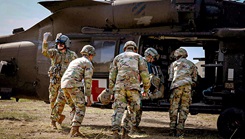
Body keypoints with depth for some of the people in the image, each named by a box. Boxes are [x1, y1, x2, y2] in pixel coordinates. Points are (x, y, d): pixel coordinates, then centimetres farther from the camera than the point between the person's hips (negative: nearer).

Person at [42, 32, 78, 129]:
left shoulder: (72, 55, 2)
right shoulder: (54, 52, 2)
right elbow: (45, 52, -19)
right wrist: (45, 39, -30)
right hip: (54, 81, 2)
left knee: (60, 101, -13)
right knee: (52, 101, 8)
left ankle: (53, 120, -2)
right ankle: (59, 116, 28)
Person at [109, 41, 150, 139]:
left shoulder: (118, 57, 23)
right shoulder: (138, 57, 18)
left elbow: (112, 75, 16)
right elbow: (144, 73, 7)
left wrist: (111, 90, 17)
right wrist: (146, 88, 15)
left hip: (119, 86, 1)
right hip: (133, 86, -1)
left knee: (118, 110, -2)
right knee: (132, 110, 9)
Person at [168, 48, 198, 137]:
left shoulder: (173, 64, 22)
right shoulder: (191, 64, 25)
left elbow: (170, 78, 18)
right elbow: (194, 78, 19)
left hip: (176, 86, -1)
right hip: (187, 86, 1)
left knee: (174, 107, 3)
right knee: (184, 108, 2)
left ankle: (172, 130, -1)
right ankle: (179, 131, -4)